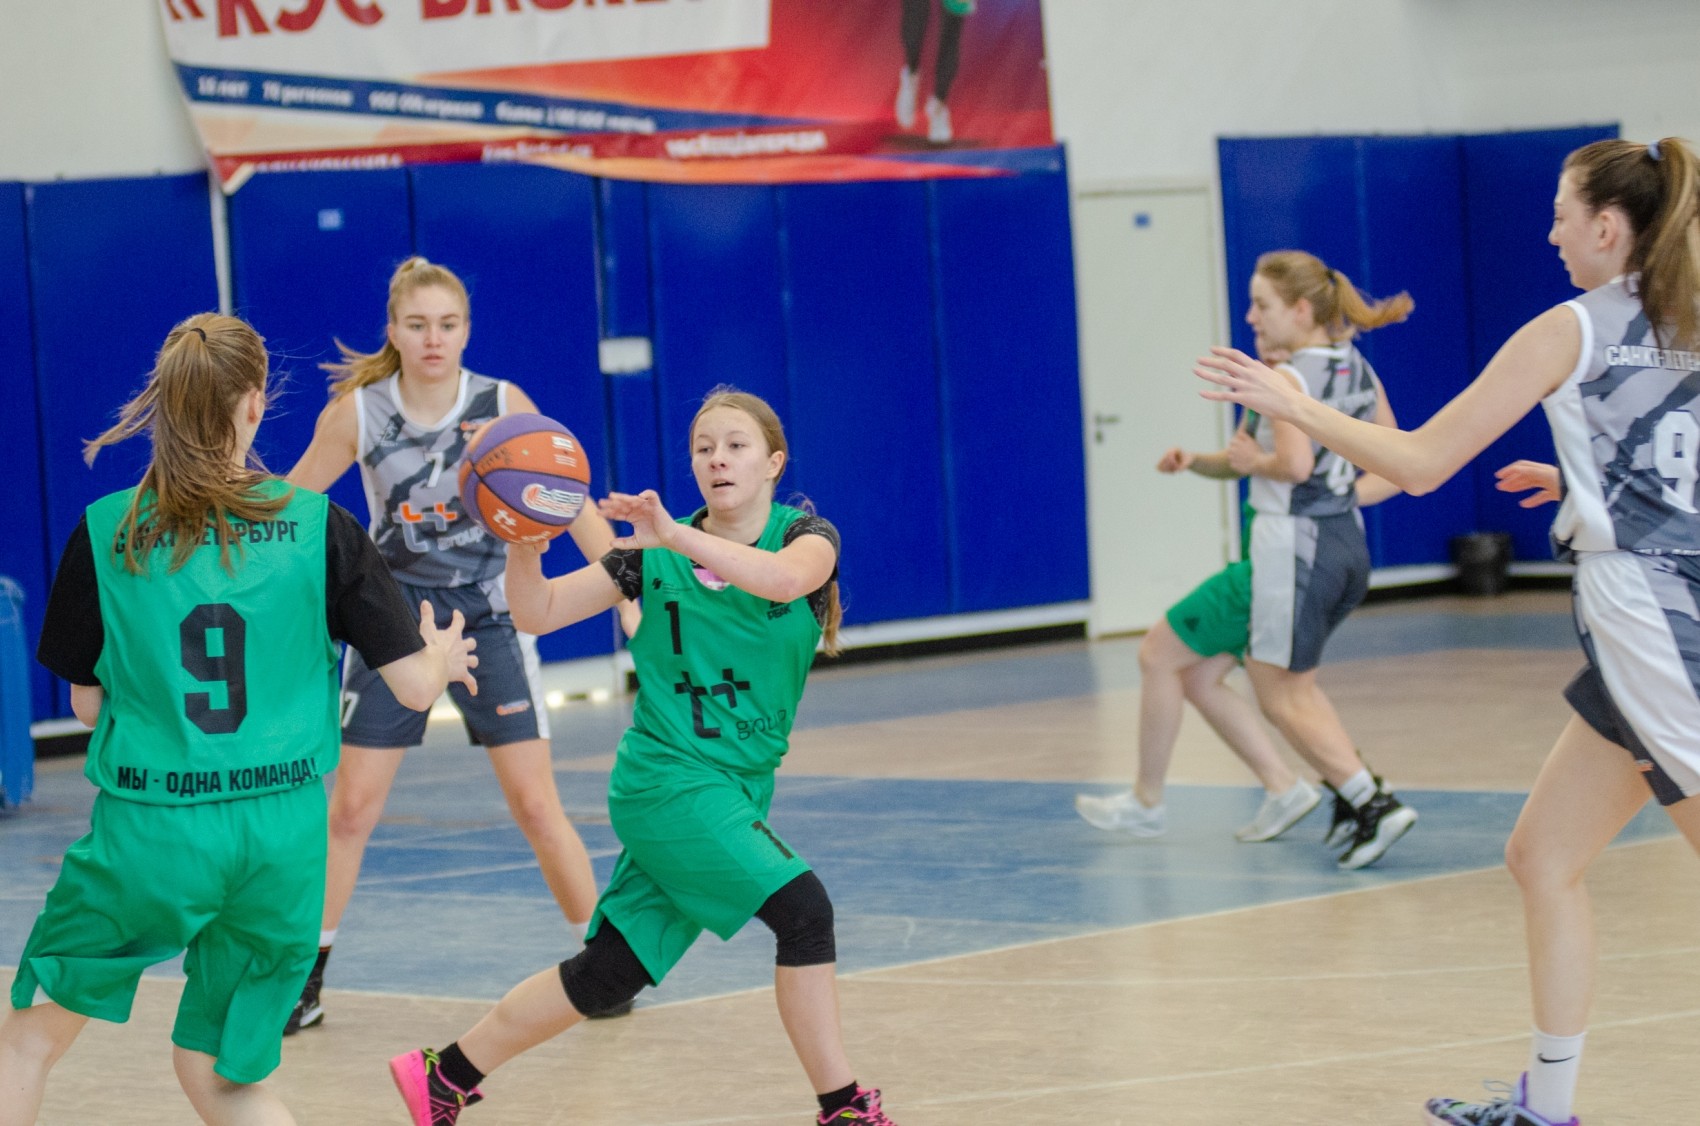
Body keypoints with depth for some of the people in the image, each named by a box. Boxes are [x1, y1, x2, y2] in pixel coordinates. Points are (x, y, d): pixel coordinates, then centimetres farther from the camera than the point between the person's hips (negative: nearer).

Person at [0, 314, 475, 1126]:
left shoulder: (105, 532, -3)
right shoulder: (320, 528, -2)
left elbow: (86, 703, 6)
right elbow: (413, 686, -1)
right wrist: (443, 657, 22)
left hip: (147, 833, -2)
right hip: (283, 841, 2)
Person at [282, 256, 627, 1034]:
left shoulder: (503, 406, -11)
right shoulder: (357, 412, -10)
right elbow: (285, 503, 0)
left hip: (488, 616, -1)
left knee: (535, 803, -4)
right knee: (351, 806, 1)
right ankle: (306, 979, 13)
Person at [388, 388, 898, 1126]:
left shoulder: (806, 536, 0)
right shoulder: (653, 556, 1)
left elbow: (785, 577, -26)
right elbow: (537, 613, -1)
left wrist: (678, 538, -38)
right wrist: (522, 542, -21)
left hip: (736, 792, 3)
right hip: (670, 780, -3)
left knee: (610, 974, 6)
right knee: (803, 911, -20)